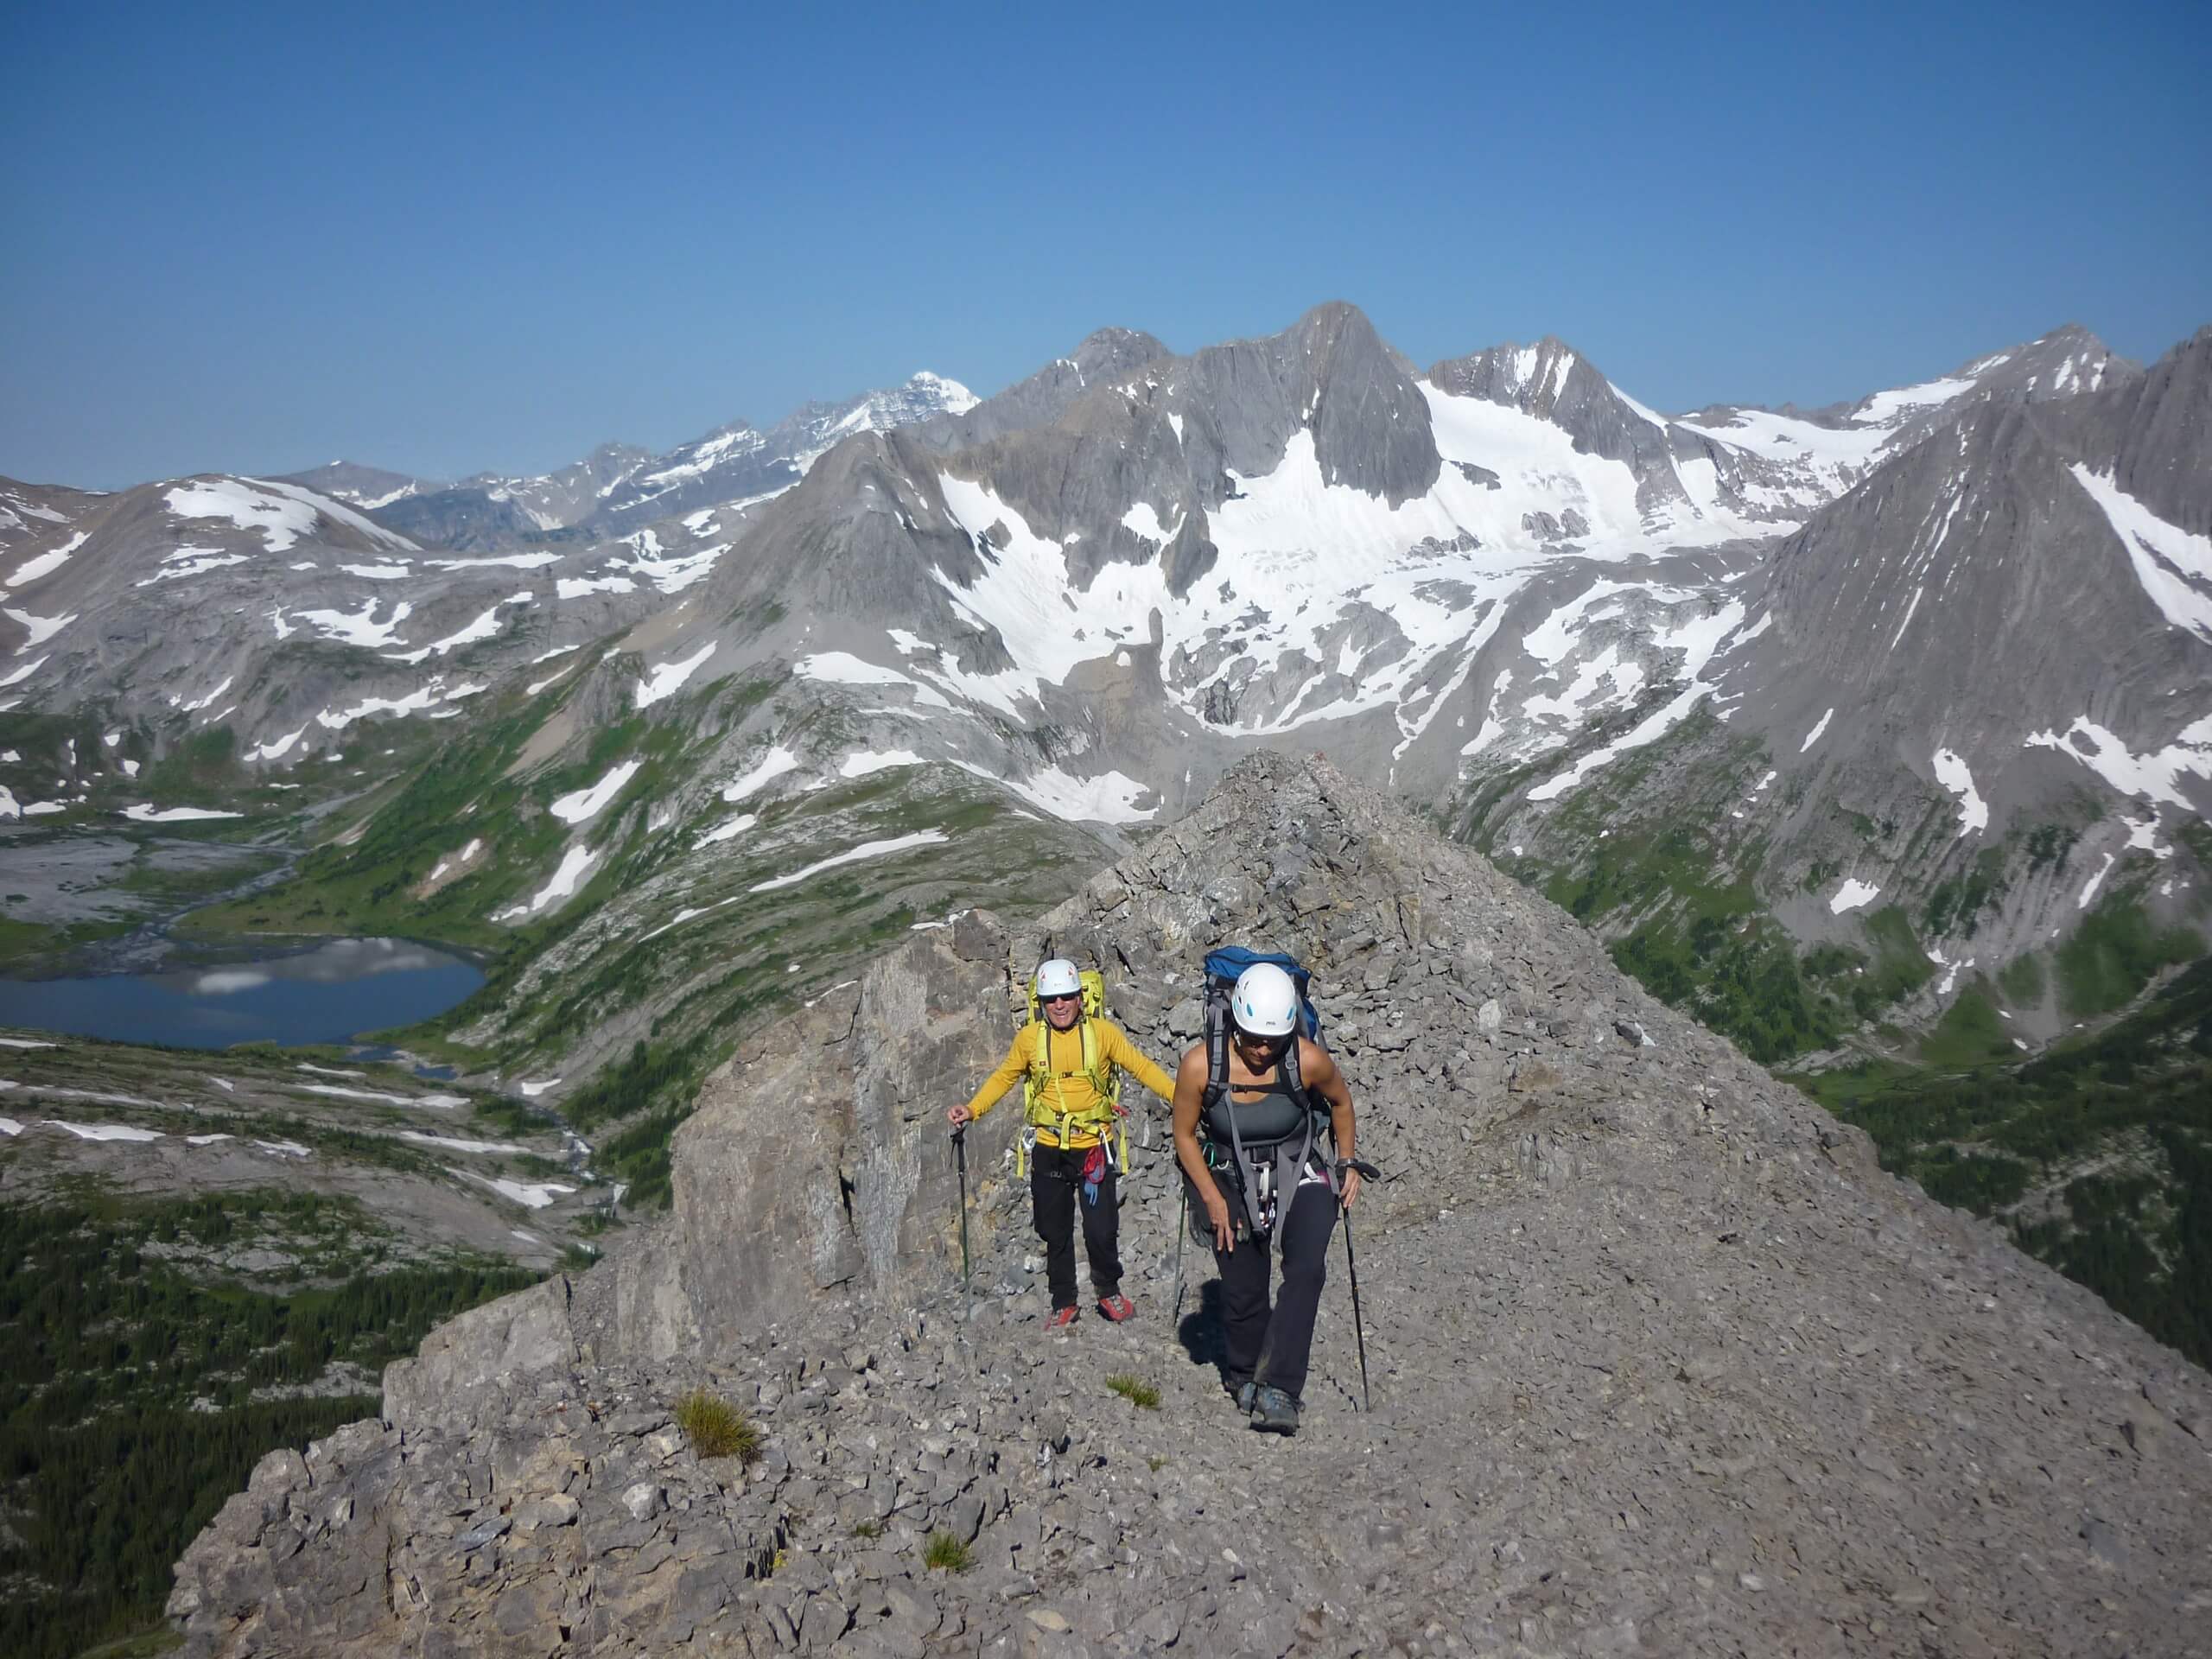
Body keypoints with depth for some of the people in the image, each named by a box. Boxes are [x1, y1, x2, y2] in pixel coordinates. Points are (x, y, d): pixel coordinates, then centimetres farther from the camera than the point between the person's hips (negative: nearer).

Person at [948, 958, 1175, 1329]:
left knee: (1102, 1230, -2)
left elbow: (1142, 1068, -3)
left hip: (1094, 1148, -2)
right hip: (1049, 1150, 2)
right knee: (1055, 1232, 11)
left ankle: (1109, 1291, 26)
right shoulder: (1030, 1037, -2)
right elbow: (1004, 1077, 8)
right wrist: (972, 1109, -4)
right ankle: (1063, 1304, 28)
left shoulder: (1102, 1031, -6)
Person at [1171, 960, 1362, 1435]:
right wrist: (1213, 1199, -8)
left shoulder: (1309, 1060, -20)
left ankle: (1277, 1390, -25)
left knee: (1307, 1269, -24)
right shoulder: (1200, 1065, -20)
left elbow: (1340, 1101, 4)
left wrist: (1347, 1163, 4)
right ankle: (1244, 1374, 34)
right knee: (1243, 1291, 5)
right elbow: (1185, 1135, -5)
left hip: (1300, 1177, 0)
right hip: (1233, 1183, 1)